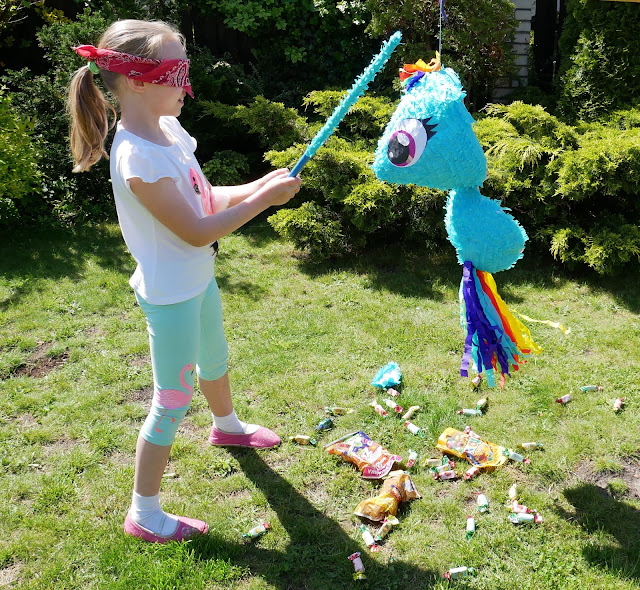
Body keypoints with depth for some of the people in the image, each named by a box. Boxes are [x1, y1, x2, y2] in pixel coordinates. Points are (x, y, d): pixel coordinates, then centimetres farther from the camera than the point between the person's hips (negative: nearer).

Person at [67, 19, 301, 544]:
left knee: (214, 359, 30)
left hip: (199, 281, 9)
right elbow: (195, 232, -27)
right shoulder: (137, 157, -29)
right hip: (171, 295, -9)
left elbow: (204, 198, 8)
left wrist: (258, 185, -6)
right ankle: (144, 513, 21)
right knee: (173, 401, 3)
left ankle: (227, 426, 60)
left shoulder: (168, 130, -1)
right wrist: (262, 199, -22)